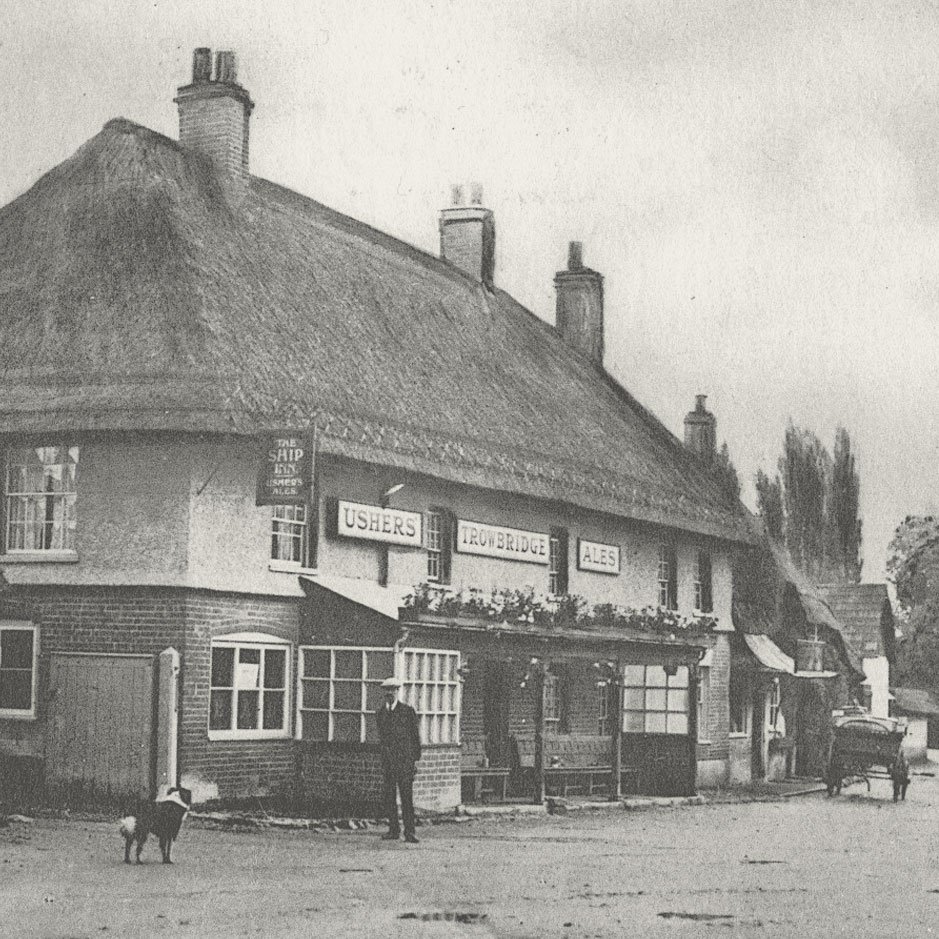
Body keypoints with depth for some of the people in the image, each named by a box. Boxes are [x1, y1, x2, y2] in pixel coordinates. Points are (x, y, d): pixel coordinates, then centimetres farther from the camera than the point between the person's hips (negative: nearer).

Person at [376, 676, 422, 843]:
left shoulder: (408, 711, 0)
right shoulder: (380, 713, 13)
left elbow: (415, 736, 2)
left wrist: (415, 759, -1)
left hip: (404, 759, -4)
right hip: (387, 760, 4)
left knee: (406, 796, -8)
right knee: (389, 797, 4)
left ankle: (409, 832, -8)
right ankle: (393, 830, 10)